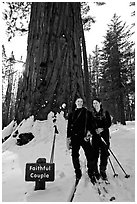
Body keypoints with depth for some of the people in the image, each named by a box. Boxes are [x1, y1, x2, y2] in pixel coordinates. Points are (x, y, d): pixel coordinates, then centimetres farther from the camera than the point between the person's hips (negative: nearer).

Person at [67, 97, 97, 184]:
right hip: (74, 137, 2)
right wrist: (68, 138, 8)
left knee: (90, 154, -8)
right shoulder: (72, 114, 16)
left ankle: (91, 173, 9)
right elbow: (69, 127, 15)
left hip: (84, 137, -2)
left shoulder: (87, 113, 9)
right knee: (75, 155, 5)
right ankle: (78, 173, 22)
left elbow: (91, 124, 2)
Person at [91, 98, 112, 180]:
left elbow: (109, 123, 3)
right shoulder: (91, 114, 12)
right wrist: (94, 130, -13)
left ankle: (103, 171, 9)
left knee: (104, 153, -3)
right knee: (95, 153, -4)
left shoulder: (106, 113, 10)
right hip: (95, 135, 0)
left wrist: (102, 129, -13)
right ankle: (95, 171, 6)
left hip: (104, 134, 0)